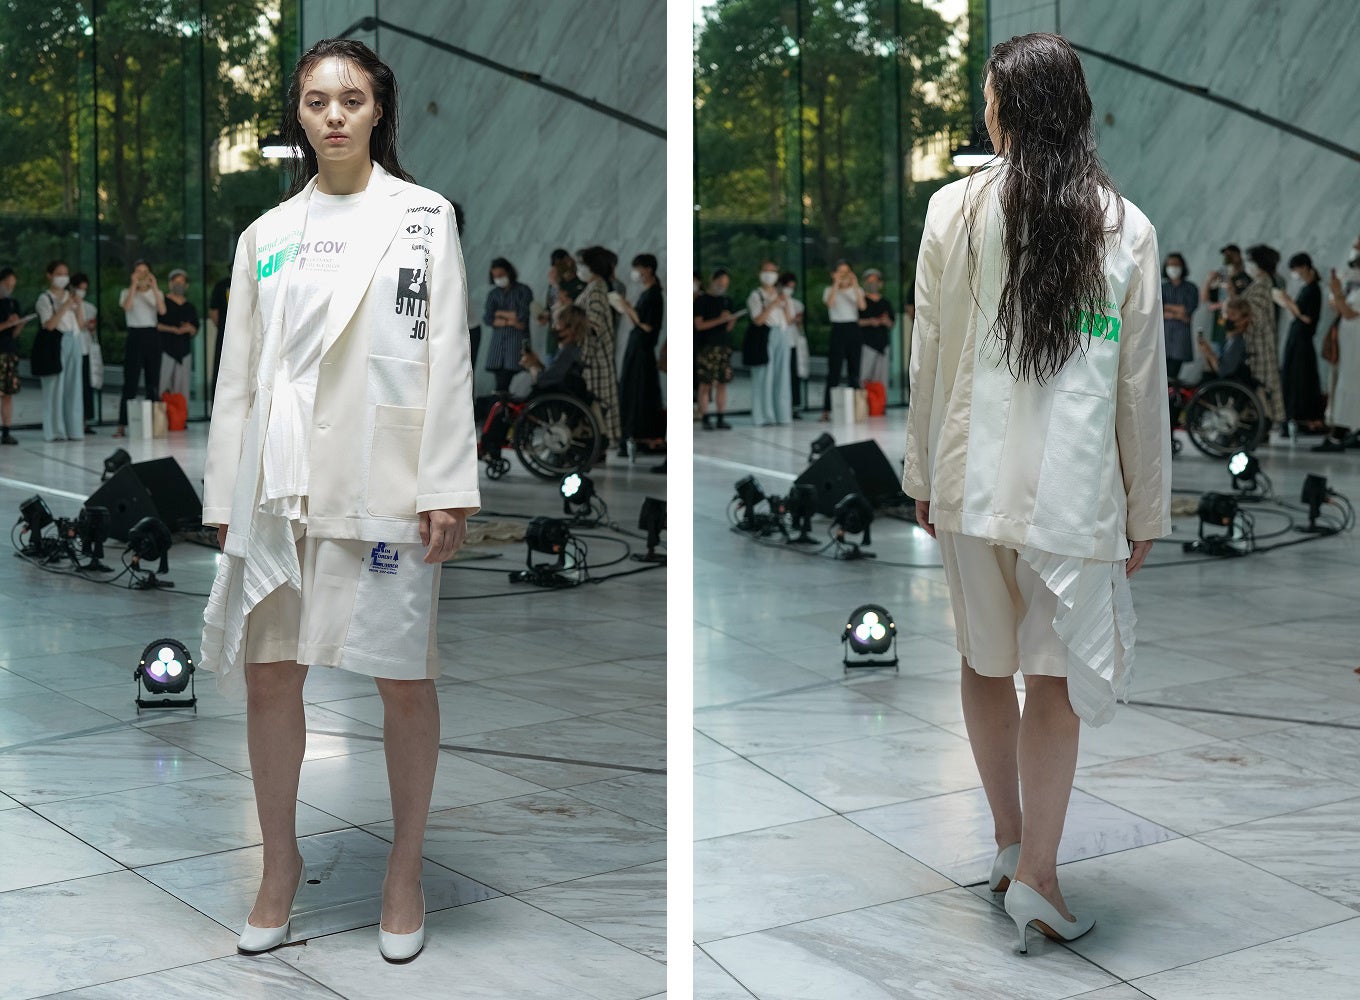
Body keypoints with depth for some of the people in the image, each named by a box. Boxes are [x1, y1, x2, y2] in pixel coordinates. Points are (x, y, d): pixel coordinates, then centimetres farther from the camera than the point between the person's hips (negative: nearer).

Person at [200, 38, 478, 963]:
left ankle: (406, 869, 19)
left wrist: (446, 487, -9)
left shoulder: (424, 218, 3)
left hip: (383, 482, -3)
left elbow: (448, 360, -3)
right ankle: (282, 863, 23)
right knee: (269, 674, 6)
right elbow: (239, 375, 12)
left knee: (405, 679, 2)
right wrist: (226, 497, 9)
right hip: (279, 481, 3)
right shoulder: (266, 236, 12)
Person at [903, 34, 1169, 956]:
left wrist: (923, 474, 10)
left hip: (974, 480, 1)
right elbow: (1143, 385, -1)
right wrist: (1147, 508, 8)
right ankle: (1037, 874, 5)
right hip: (1074, 489, -1)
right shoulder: (1126, 229, -4)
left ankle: (1010, 840, 28)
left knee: (988, 664, 17)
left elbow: (930, 357, -1)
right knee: (1056, 680, 7)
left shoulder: (956, 210, -4)